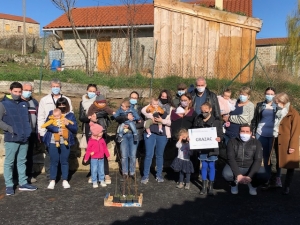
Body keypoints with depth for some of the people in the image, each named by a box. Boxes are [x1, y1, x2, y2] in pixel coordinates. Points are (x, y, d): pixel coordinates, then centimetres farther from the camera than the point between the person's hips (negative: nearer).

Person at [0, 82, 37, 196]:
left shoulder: (24, 103, 12)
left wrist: (28, 130, 10)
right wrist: (10, 129, -15)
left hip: (24, 138, 5)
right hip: (11, 138, -5)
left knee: (22, 161, 13)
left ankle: (23, 183, 22)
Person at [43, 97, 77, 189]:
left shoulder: (70, 115, 7)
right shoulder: (52, 113, 6)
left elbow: (75, 129, 2)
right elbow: (47, 125, -9)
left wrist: (68, 124, -16)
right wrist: (57, 130, -22)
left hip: (65, 142, 0)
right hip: (53, 141, 0)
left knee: (64, 161, 7)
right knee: (53, 161, 5)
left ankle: (65, 180, 16)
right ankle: (52, 181, 15)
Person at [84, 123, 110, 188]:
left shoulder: (102, 140, 2)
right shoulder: (91, 141, -12)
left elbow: (105, 148, 10)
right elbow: (88, 150, -9)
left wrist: (108, 155, 14)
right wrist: (86, 158, -7)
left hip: (101, 158, 4)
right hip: (94, 159, -4)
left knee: (101, 170, 12)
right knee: (94, 170, 3)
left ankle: (102, 181, 23)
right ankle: (94, 182, 14)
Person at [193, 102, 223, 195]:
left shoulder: (216, 120, -6)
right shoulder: (198, 120, 3)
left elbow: (220, 133, -4)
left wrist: (219, 138, -24)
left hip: (212, 147, -2)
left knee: (211, 166, 4)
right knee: (204, 166, 9)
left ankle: (211, 186, 15)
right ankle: (204, 186, 19)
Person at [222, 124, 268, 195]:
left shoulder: (256, 143, -2)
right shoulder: (232, 142, -4)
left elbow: (258, 160, -10)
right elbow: (231, 159, -11)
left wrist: (249, 176, -23)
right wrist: (238, 175, -24)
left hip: (251, 168, 1)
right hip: (236, 167, 0)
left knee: (264, 176, -29)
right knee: (226, 174, -33)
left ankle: (253, 185, 9)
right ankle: (234, 183, 6)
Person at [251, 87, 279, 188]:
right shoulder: (260, 105, 6)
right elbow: (254, 120, 7)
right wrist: (253, 133, 1)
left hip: (274, 135, -1)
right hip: (261, 134, 1)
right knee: (265, 157, 8)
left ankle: (277, 179, 7)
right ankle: (269, 179, 17)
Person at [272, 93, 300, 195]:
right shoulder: (278, 113, 14)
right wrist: (274, 141, 11)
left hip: (288, 144, -6)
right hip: (278, 143, 7)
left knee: (290, 166, 3)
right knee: (279, 164, 13)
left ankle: (287, 187, 10)